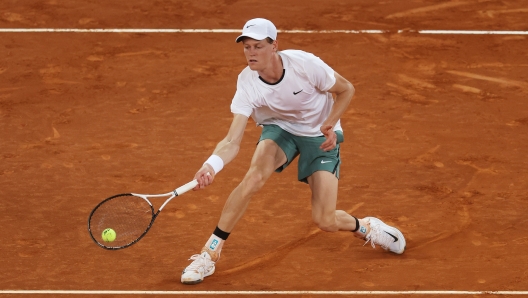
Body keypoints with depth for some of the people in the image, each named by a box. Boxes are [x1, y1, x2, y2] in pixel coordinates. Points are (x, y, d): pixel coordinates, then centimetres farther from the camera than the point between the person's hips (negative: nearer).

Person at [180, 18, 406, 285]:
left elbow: (346, 89, -11)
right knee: (253, 177, -32)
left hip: (320, 135, -1)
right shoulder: (247, 83, -23)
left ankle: (365, 227, 25)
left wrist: (330, 123, -26)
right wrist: (211, 165, -48)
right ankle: (209, 254, -21)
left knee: (325, 221, -12)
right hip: (280, 129, 1)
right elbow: (232, 142, -28)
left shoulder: (305, 64, -29)